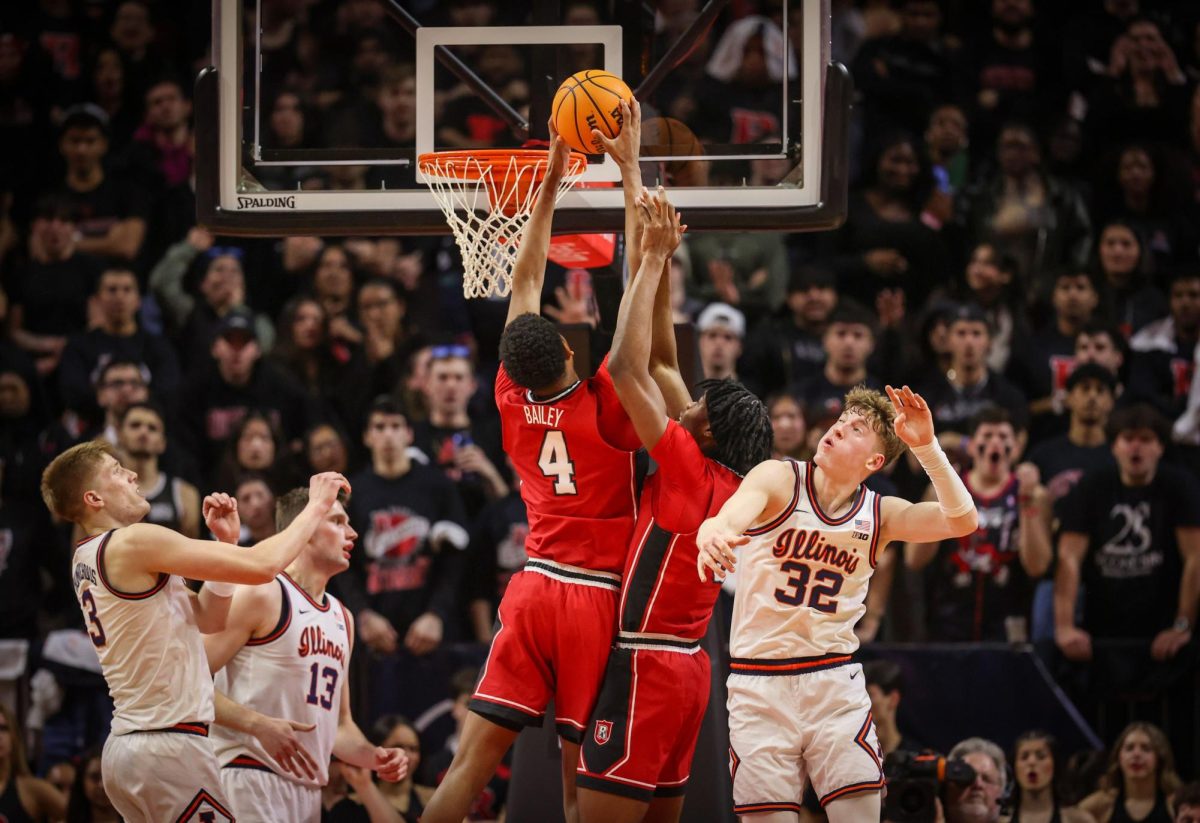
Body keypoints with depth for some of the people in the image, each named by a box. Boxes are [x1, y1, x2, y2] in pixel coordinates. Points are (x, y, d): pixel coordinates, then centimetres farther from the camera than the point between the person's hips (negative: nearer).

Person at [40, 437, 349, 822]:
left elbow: (207, 617, 19)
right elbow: (262, 565, -16)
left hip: (125, 746, 10)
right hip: (171, 745, -10)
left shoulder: (86, 560, 16)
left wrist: (225, 539, 9)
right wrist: (317, 506, -3)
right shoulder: (135, 543, -14)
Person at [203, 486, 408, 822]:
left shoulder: (342, 618, 20)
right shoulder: (261, 595, -6)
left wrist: (373, 757, 8)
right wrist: (259, 725, -24)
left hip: (308, 788, 9)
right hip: (252, 778, -9)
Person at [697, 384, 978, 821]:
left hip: (834, 683, 2)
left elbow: (962, 521, -10)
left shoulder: (880, 514, 4)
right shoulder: (779, 480, -5)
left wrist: (926, 446, -21)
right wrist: (713, 535, -52)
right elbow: (732, 514, -27)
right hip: (760, 682, -2)